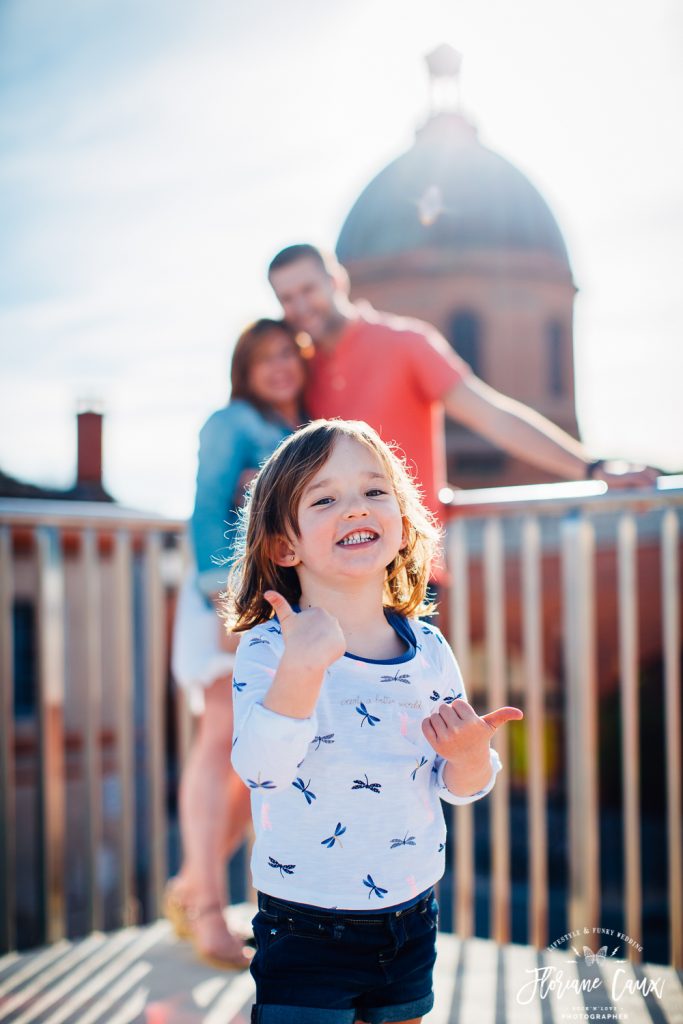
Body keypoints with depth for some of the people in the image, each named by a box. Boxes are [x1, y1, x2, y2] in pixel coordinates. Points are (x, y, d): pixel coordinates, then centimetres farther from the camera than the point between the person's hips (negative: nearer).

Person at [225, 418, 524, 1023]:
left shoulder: (429, 649, -2)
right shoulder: (268, 648, -14)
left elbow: (456, 788, 5)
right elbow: (261, 769, -29)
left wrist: (472, 756, -17)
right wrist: (302, 668, -42)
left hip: (412, 921, 5)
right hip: (306, 930, -4)